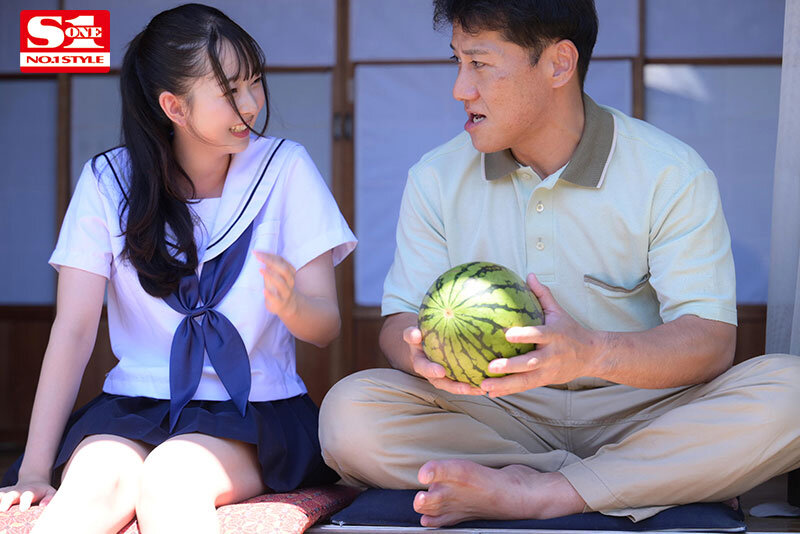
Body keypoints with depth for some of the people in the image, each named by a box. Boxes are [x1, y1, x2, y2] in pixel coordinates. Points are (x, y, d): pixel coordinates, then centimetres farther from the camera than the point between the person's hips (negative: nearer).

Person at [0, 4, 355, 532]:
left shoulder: (285, 168, -1)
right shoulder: (107, 182, 1)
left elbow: (327, 324, -3)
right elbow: (74, 329, -4)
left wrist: (290, 303, -28)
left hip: (254, 409, -1)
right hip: (135, 403, 1)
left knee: (169, 480, -33)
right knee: (98, 483, -31)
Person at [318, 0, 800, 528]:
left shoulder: (671, 173, -5)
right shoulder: (437, 178, 5)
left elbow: (711, 340, -15)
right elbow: (400, 321, 0)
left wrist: (592, 352, -36)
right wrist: (419, 352, -27)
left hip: (637, 411, -2)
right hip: (499, 416, 2)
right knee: (349, 412, -26)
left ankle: (537, 493, -29)